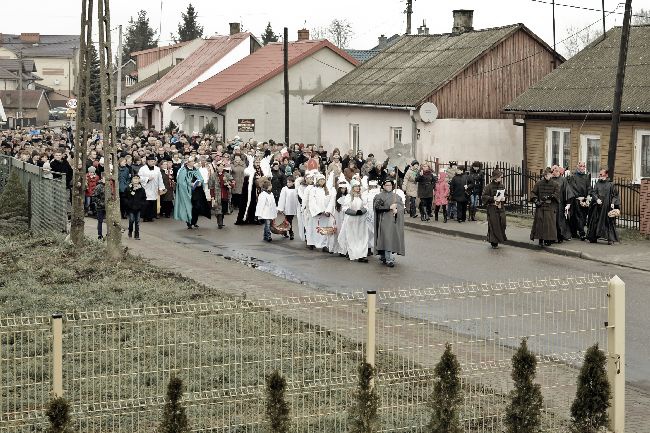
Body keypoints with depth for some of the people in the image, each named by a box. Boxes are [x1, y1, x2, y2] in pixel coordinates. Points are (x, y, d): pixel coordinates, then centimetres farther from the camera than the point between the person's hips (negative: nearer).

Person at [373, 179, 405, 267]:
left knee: (393, 239, 5)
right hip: (384, 220, -4)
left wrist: (396, 210, -14)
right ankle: (389, 259, -16)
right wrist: (390, 207, -14)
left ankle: (383, 256, 20)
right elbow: (377, 207, -9)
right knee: (387, 239, -13)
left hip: (394, 221, 5)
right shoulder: (379, 196, 5)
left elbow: (401, 206, 7)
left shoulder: (396, 196, 17)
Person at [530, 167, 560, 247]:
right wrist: (535, 200, -7)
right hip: (540, 206, 2)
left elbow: (557, 193, -8)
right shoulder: (539, 183, 7)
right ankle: (541, 240, 3)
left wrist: (549, 197, -18)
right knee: (539, 222, -2)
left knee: (549, 223, -3)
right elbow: (533, 192, 8)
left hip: (550, 207, -1)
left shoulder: (555, 184, 2)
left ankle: (548, 240, 3)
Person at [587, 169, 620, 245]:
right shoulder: (597, 184, 9)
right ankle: (593, 238, 17)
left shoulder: (611, 184, 1)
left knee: (609, 222, -5)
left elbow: (615, 195, 1)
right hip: (598, 206, 3)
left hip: (607, 206, -3)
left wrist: (613, 203, -12)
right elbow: (593, 192, 2)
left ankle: (611, 239, -5)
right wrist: (597, 199, -16)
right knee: (595, 221, 6)